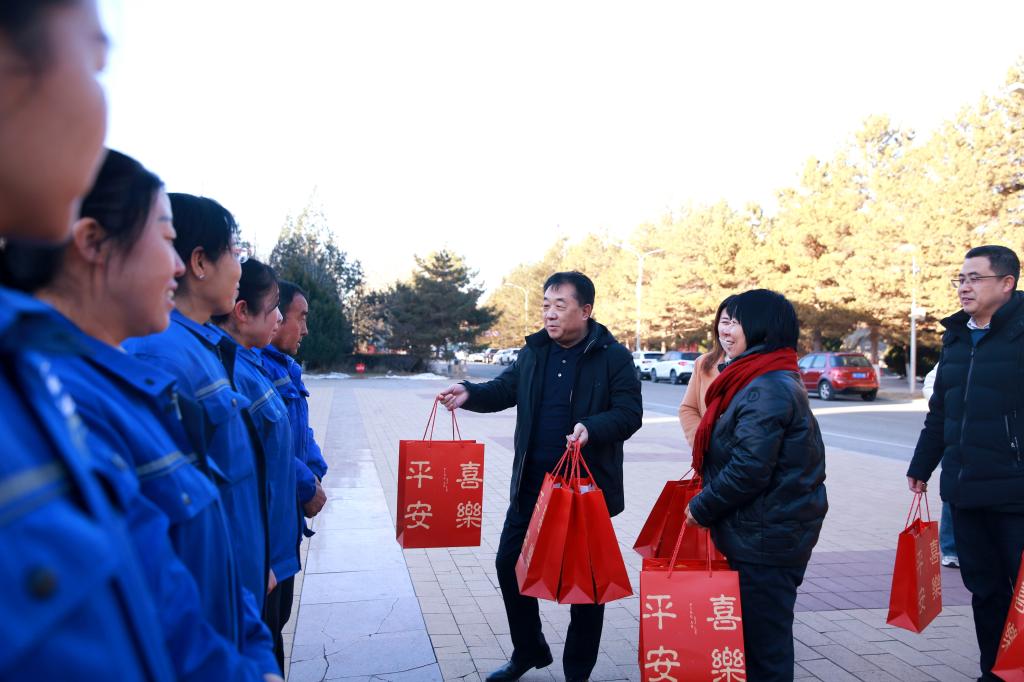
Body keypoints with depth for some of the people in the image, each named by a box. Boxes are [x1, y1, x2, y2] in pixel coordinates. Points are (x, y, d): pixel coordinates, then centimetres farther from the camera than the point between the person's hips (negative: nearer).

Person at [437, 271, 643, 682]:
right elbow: (506, 389, 12)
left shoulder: (613, 356, -9)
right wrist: (470, 394, -7)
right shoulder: (534, 351, 6)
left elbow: (630, 414, -13)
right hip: (532, 483, 5)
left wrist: (591, 428, -31)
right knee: (509, 562, 11)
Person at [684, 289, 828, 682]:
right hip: (771, 534, 10)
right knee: (764, 636, 20)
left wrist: (702, 508, -11)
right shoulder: (770, 379, 13)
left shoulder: (767, 388, -20)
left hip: (765, 539, -10)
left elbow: (749, 469, -25)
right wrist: (709, 503, 13)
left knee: (763, 641, 2)